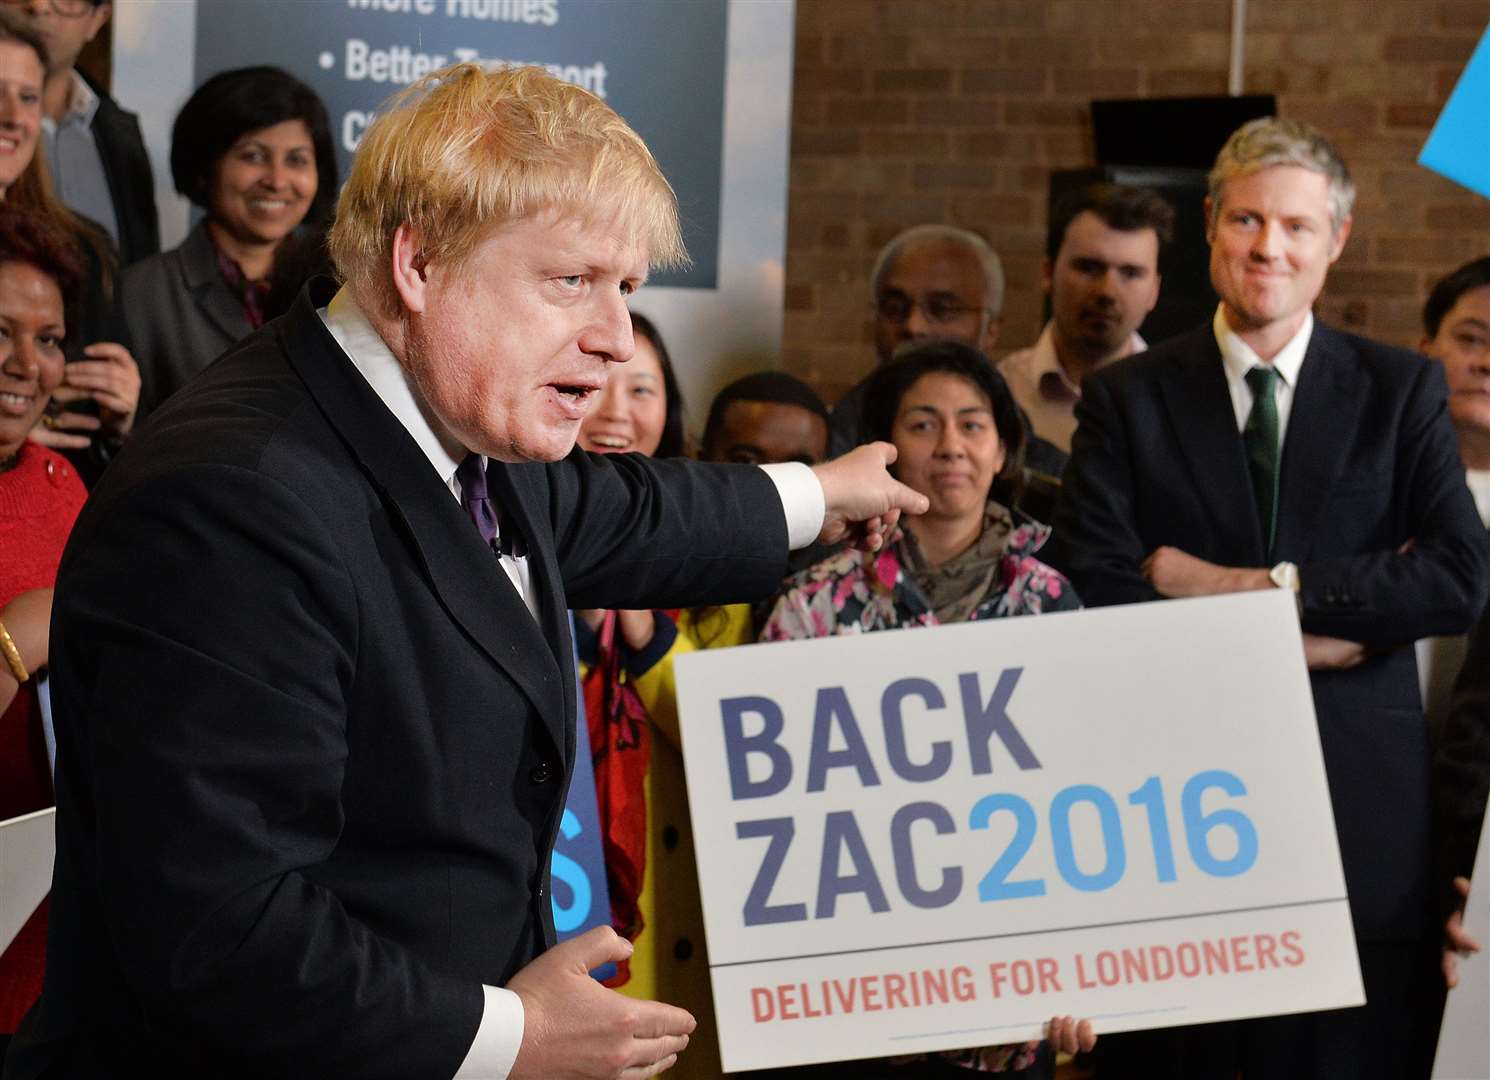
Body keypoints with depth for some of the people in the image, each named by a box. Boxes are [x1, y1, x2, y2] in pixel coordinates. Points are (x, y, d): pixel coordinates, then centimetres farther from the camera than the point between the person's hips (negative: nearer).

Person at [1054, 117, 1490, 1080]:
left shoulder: (1402, 392, 6)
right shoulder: (1128, 398, 4)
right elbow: (1095, 593, -7)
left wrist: (1259, 587, -12)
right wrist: (1297, 643, -11)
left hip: (1359, 796, 1)